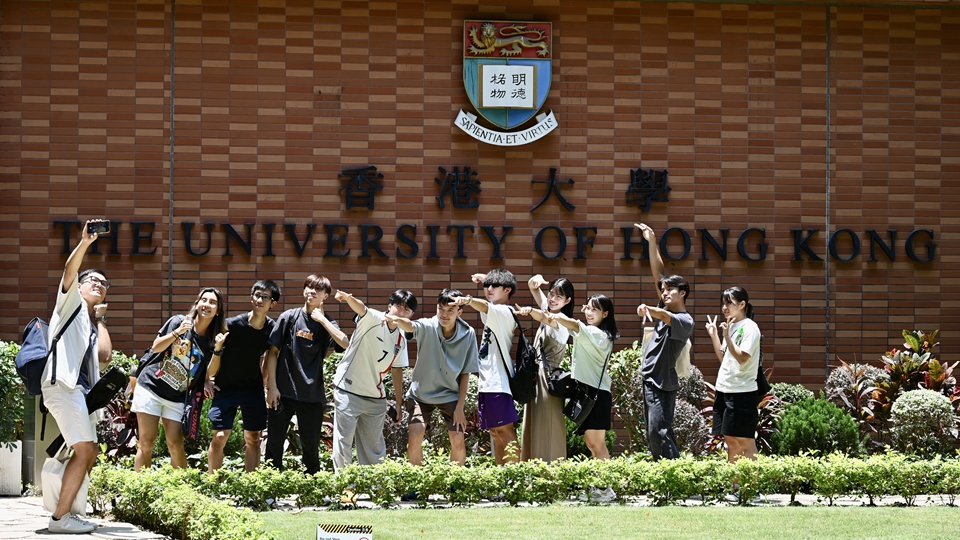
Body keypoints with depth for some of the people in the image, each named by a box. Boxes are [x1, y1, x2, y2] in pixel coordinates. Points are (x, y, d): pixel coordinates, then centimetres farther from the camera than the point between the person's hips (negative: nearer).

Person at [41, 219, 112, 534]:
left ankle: (65, 512, 12)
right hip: (62, 384, -9)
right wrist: (84, 243, -24)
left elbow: (104, 357, 11)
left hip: (81, 389, 9)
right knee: (84, 450, -15)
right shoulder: (71, 302, 9)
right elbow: (69, 273, -11)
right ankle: (60, 518, -16)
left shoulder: (94, 325, 28)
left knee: (88, 453, 8)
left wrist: (101, 320, 16)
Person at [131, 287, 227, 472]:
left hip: (177, 398, 2)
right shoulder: (179, 321, -2)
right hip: (151, 386, -2)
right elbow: (156, 347, -6)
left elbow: (210, 373, 2)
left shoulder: (212, 340, 3)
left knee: (176, 445, -6)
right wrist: (178, 332, -18)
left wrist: (218, 350, -13)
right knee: (147, 443, -5)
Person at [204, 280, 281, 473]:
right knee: (220, 436, -10)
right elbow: (216, 356, -7)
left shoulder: (272, 329, -7)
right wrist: (208, 380, -16)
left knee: (253, 439, 5)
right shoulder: (232, 325, -17)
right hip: (226, 387, -3)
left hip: (254, 388, 3)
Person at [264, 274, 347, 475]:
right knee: (274, 443, 3)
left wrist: (322, 319, -15)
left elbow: (346, 344, -18)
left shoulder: (327, 324, 3)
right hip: (283, 392, 0)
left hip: (312, 396, 1)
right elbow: (272, 352, 2)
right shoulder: (289, 317, 2)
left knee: (311, 447, 7)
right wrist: (272, 386, -5)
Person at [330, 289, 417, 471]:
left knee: (374, 449, 13)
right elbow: (361, 308, -34)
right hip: (348, 392, -6)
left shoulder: (401, 339, 7)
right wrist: (349, 298, -57)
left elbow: (396, 371, 15)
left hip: (376, 398, 6)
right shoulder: (373, 319, -12)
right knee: (343, 444, -3)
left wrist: (399, 403, 14)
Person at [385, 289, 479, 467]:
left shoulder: (468, 334, -13)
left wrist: (460, 407, -7)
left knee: (458, 442, -6)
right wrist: (396, 320, -67)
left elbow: (466, 372, -5)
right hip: (421, 393, -1)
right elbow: (410, 327, -43)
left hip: (450, 394, 1)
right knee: (414, 438, -15)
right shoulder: (427, 327, -19)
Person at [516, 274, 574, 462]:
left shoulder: (562, 322, -13)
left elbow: (545, 318, -36)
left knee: (547, 430, -8)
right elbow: (533, 285, 13)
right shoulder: (547, 310, 10)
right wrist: (538, 281, -11)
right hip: (536, 374, 9)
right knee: (533, 428, 8)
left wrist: (530, 311, -57)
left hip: (549, 378, -9)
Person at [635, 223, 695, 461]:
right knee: (654, 434, 8)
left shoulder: (685, 321, -11)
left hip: (662, 383, -9)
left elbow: (666, 317, -34)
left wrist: (647, 309, -54)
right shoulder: (665, 309, 12)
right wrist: (652, 243, 8)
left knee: (659, 432, -16)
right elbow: (658, 272, 11)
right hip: (649, 379, 9)